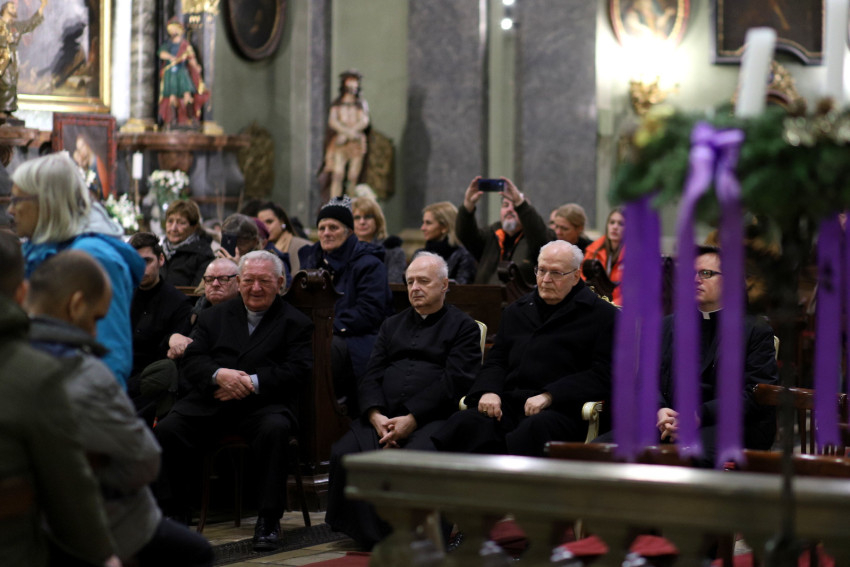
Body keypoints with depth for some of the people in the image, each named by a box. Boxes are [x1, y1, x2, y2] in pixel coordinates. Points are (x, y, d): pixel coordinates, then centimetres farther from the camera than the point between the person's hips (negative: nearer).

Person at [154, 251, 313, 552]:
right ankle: (173, 513, -8)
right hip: (210, 402, 3)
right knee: (166, 430, -22)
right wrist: (218, 375, -15)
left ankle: (268, 520, -25)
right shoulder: (213, 317, 19)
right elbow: (191, 362, 8)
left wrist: (253, 383, -17)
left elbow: (298, 370, -4)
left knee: (274, 431, -36)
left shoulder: (296, 323, 10)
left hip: (264, 404, -3)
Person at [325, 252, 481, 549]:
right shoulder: (392, 325, 27)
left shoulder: (463, 326, 10)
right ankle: (371, 537, -18)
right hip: (384, 417, 5)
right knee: (344, 454, -24)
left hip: (433, 417, -5)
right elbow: (371, 377, 17)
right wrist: (376, 415, -5)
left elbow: (454, 381, -4)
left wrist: (412, 419, -15)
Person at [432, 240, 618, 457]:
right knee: (463, 423, -28)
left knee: (532, 430, -41)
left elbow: (603, 375, -1)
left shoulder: (602, 315, 9)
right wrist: (489, 390, 2)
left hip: (562, 409, -5)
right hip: (510, 404, 5)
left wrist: (549, 396, -12)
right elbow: (496, 360, 27)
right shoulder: (516, 311, 28)